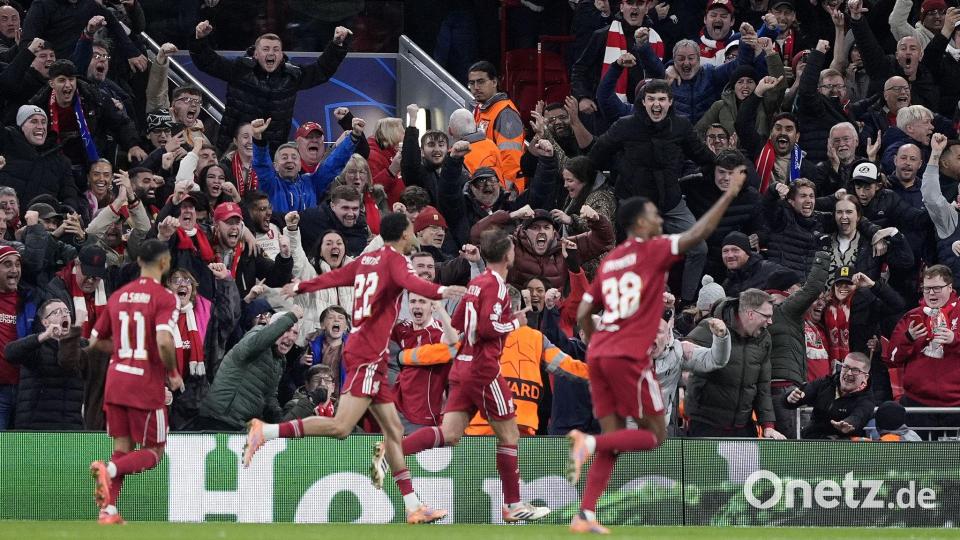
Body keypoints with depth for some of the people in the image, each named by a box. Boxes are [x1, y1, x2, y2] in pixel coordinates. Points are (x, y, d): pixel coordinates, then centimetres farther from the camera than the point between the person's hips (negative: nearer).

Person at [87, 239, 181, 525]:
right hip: (147, 386, -6)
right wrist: (173, 374, -8)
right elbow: (164, 341, -25)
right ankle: (110, 469, -20)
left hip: (116, 380, 6)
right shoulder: (163, 298, -11)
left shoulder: (118, 296, 9)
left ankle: (109, 511, 1)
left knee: (122, 448, 14)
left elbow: (95, 342, 15)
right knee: (154, 453, 6)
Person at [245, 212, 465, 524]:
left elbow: (334, 277, 28)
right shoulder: (395, 260, -7)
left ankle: (413, 507, 7)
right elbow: (409, 282, -28)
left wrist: (300, 287, 45)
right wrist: (439, 292, -45)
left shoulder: (369, 259, 16)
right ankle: (264, 432, -16)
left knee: (394, 430, 8)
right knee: (341, 427, -18)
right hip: (367, 355, -10)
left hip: (371, 358, 10)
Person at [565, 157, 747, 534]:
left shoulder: (609, 262, 19)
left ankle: (585, 516, 0)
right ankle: (590, 443, -19)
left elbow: (583, 315, 19)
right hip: (629, 357, -7)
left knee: (614, 439, 10)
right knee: (654, 435, 3)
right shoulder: (652, 250, -1)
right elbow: (698, 233, -10)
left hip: (598, 354, 7)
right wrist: (729, 195, -3)